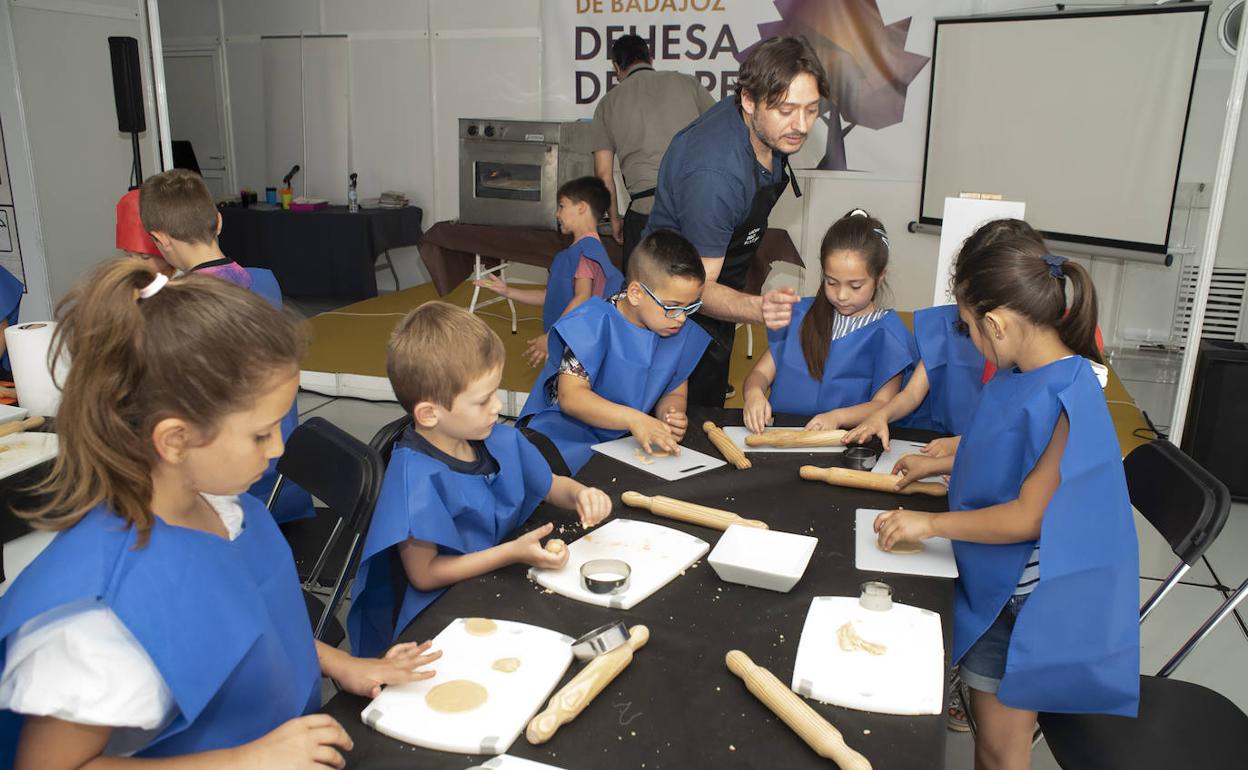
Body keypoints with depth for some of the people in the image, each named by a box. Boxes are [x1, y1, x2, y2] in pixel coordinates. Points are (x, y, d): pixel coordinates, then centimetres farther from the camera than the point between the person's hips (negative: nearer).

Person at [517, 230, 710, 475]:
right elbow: (570, 396, -21)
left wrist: (671, 413, -15)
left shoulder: (683, 334, 2)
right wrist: (633, 418, -34)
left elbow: (675, 392, 11)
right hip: (567, 432, -5)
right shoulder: (597, 323, -16)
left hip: (629, 438, 6)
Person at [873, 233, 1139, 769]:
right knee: (989, 724, 22)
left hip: (1030, 601, -8)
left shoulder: (1063, 399, -28)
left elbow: (1029, 518, -26)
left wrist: (931, 523, -18)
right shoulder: (1021, 373, 0)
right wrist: (939, 464, 19)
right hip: (994, 582, 8)